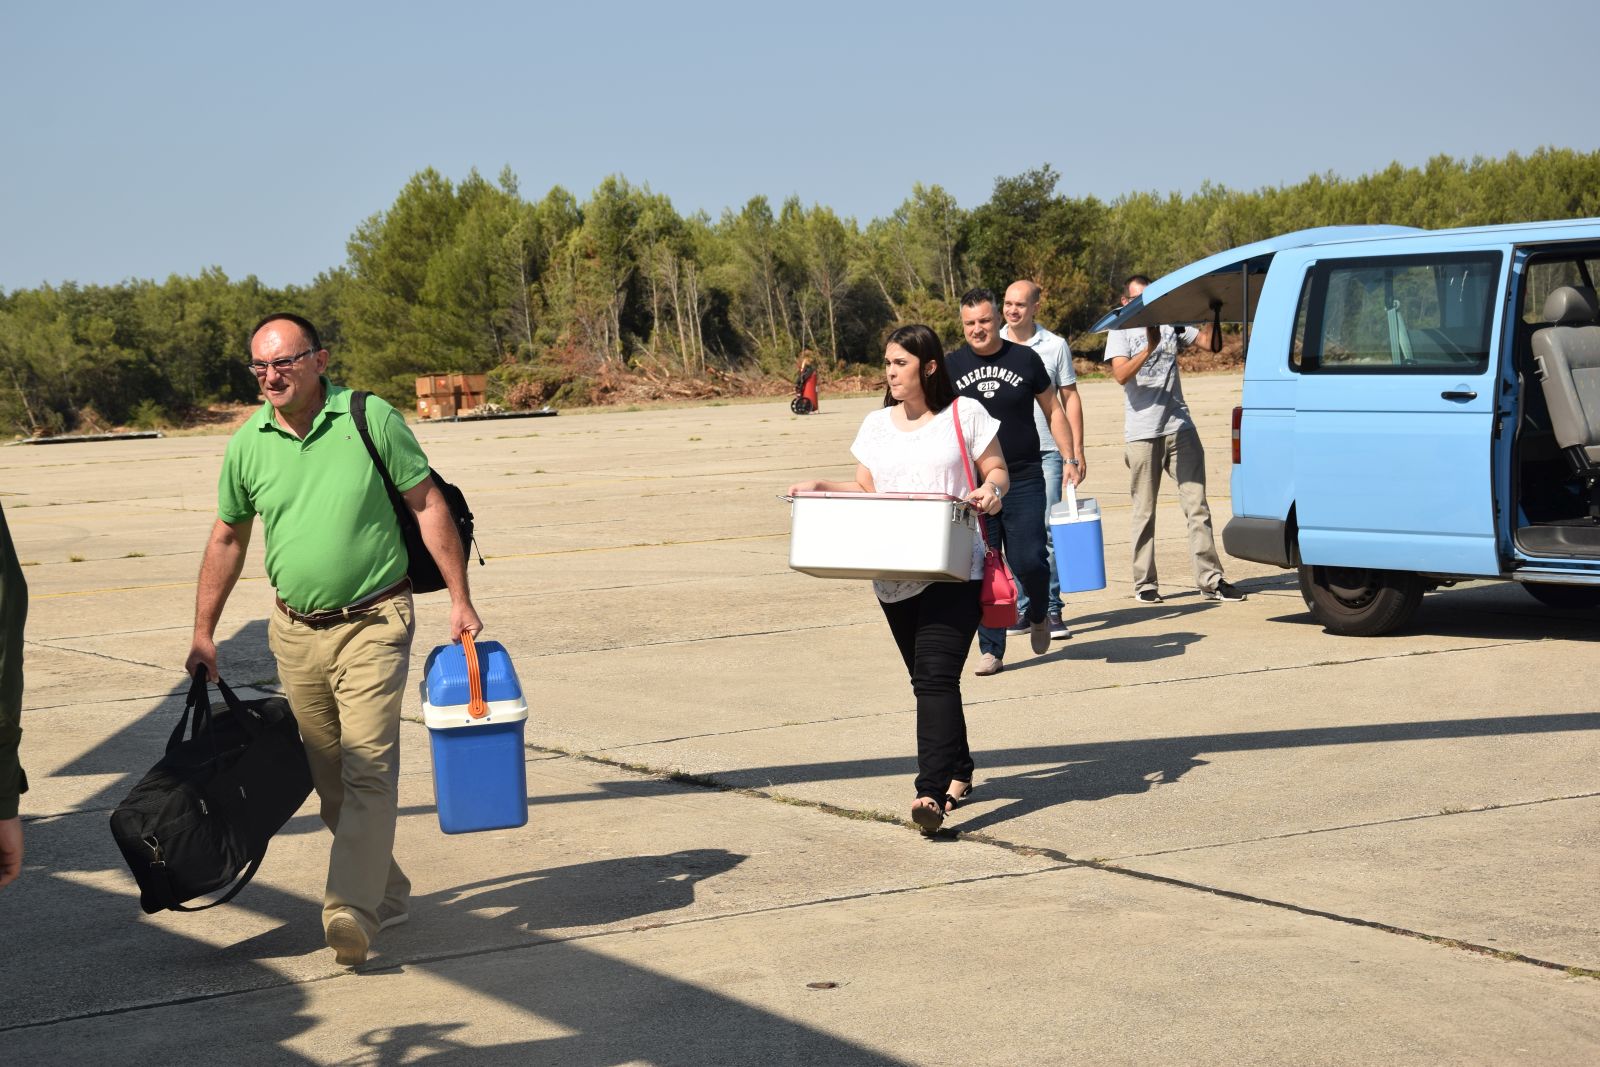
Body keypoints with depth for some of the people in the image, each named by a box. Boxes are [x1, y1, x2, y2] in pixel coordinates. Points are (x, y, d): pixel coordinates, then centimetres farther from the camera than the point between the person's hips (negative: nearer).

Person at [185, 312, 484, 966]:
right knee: (329, 779, 9)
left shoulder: (370, 419, -8)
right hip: (295, 630, 4)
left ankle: (351, 907, -18)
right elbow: (228, 539, 14)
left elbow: (428, 505, -2)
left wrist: (459, 600, -5)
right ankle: (387, 892, 23)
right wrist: (203, 634, 14)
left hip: (373, 623, -4)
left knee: (368, 766, -15)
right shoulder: (247, 444, 2)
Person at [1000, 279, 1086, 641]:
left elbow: (1069, 397, 8)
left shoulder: (1054, 345, 5)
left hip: (1047, 450, -1)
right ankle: (1022, 608, 9)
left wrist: (1077, 449, 1)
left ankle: (1051, 608, -2)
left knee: (1048, 529, -6)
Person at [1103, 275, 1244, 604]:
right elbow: (1121, 375, -13)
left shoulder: (1172, 324, 13)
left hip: (1180, 428, 3)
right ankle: (1145, 583, 10)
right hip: (1142, 432, -3)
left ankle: (1210, 579, -1)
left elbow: (1209, 340, 6)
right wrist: (1149, 347, -25)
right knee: (1144, 512, 3)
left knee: (1197, 506, 0)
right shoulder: (1120, 333, 3)